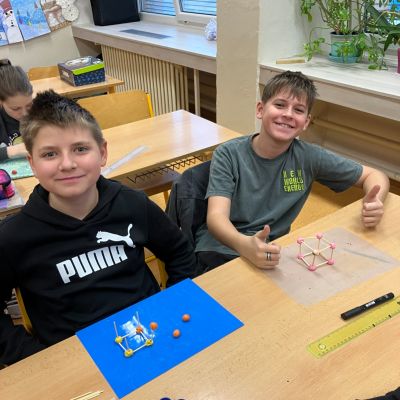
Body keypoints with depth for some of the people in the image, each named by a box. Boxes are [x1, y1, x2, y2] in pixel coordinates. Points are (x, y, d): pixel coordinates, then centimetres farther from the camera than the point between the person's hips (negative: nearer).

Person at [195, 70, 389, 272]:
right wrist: (245, 245, -45)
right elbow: (216, 216, -23)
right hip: (221, 252, -3)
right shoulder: (228, 155, -11)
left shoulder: (307, 157, -5)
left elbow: (374, 175, 5)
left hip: (273, 253, 4)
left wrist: (374, 203, -18)